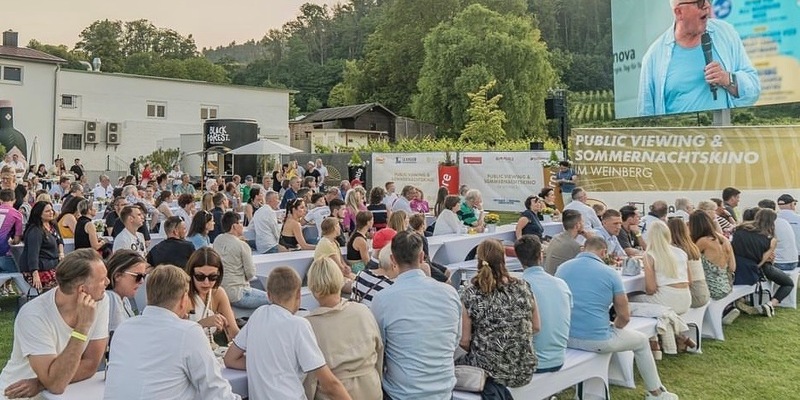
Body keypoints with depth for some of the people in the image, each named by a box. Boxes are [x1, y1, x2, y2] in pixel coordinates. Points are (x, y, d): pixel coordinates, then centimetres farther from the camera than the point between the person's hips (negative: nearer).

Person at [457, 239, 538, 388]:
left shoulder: (470, 294, -14)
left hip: (490, 373, -4)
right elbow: (536, 328, 5)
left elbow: (464, 341, -11)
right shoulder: (523, 287, -5)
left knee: (455, 360, 23)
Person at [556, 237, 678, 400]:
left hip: (564, 338, 5)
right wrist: (612, 329, 16)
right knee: (642, 341, 25)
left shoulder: (562, 268, 3)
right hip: (597, 341, -4)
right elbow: (624, 317, -4)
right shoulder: (610, 273, -8)